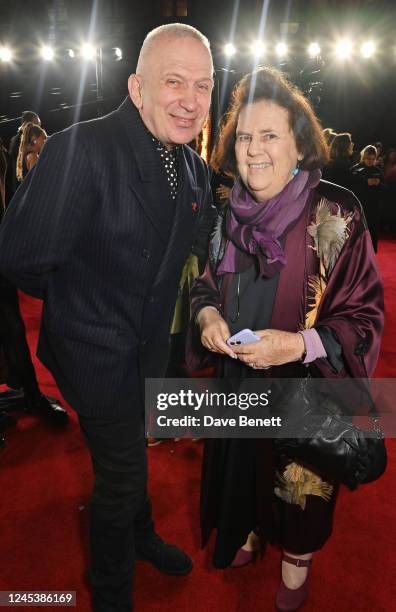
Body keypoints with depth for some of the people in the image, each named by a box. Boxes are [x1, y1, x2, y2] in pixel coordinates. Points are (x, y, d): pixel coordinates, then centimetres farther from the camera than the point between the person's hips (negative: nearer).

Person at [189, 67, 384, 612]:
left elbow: (366, 316, -15)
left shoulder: (336, 215, -18)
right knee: (243, 466, 24)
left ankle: (296, 564, 48)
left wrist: (298, 344, -29)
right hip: (237, 382, 4)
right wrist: (208, 313, -13)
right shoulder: (232, 215, -3)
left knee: (299, 481, 18)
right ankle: (247, 533, 55)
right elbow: (207, 284, 9)